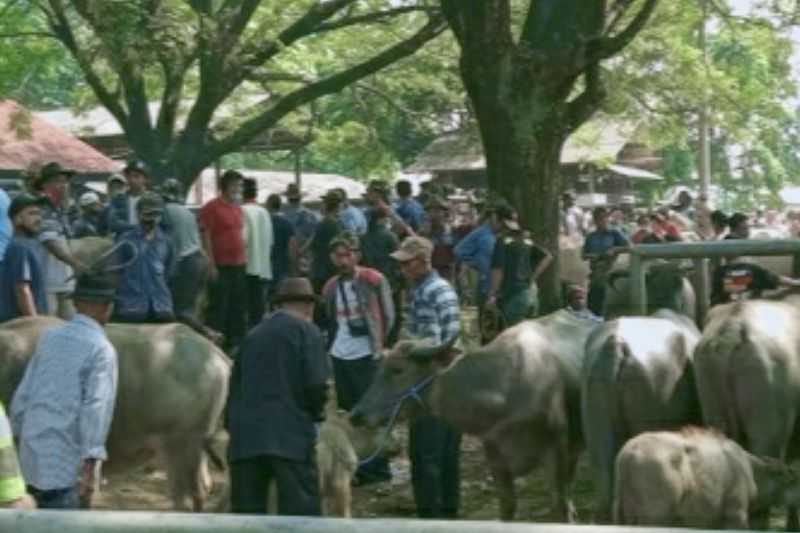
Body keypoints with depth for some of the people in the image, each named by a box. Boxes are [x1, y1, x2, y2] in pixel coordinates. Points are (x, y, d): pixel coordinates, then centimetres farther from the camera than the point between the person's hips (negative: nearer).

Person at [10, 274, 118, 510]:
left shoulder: (49, 337, 10)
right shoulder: (101, 349, -8)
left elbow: (22, 396, 12)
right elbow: (96, 407, -16)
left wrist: (18, 436, 23)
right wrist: (90, 465, -20)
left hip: (33, 451, 7)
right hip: (65, 460, -6)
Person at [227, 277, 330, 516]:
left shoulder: (253, 334, 19)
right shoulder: (306, 330, 2)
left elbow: (234, 386, 18)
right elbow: (316, 383, -9)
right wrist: (316, 412, 9)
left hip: (245, 437, 5)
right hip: (290, 435, -5)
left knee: (247, 512, 8)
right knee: (301, 513, -4)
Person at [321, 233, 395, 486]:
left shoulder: (374, 281, -5)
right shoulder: (331, 287, 11)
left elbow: (388, 316, -2)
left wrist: (381, 346, -2)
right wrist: (329, 347, 11)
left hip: (366, 356, -5)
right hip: (339, 356, 6)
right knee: (347, 412, 9)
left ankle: (377, 467, 4)